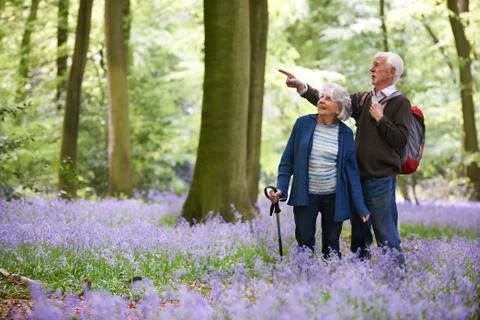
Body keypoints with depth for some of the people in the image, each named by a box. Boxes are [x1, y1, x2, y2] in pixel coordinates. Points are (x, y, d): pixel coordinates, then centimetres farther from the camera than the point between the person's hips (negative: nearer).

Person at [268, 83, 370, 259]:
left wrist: (361, 207, -3)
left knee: (331, 247, 9)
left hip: (334, 198, 0)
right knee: (305, 244, 1)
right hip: (305, 197, 0)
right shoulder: (303, 124, -2)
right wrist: (281, 188, -11)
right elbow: (287, 159, 2)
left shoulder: (345, 133, -1)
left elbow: (351, 171, 1)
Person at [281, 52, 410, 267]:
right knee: (359, 235, 16)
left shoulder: (400, 103, -5)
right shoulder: (364, 99, 12)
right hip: (358, 176, 7)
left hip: (381, 179, -7)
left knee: (386, 235, -5)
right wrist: (301, 87, 1)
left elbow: (401, 139, -13)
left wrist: (380, 118, -11)